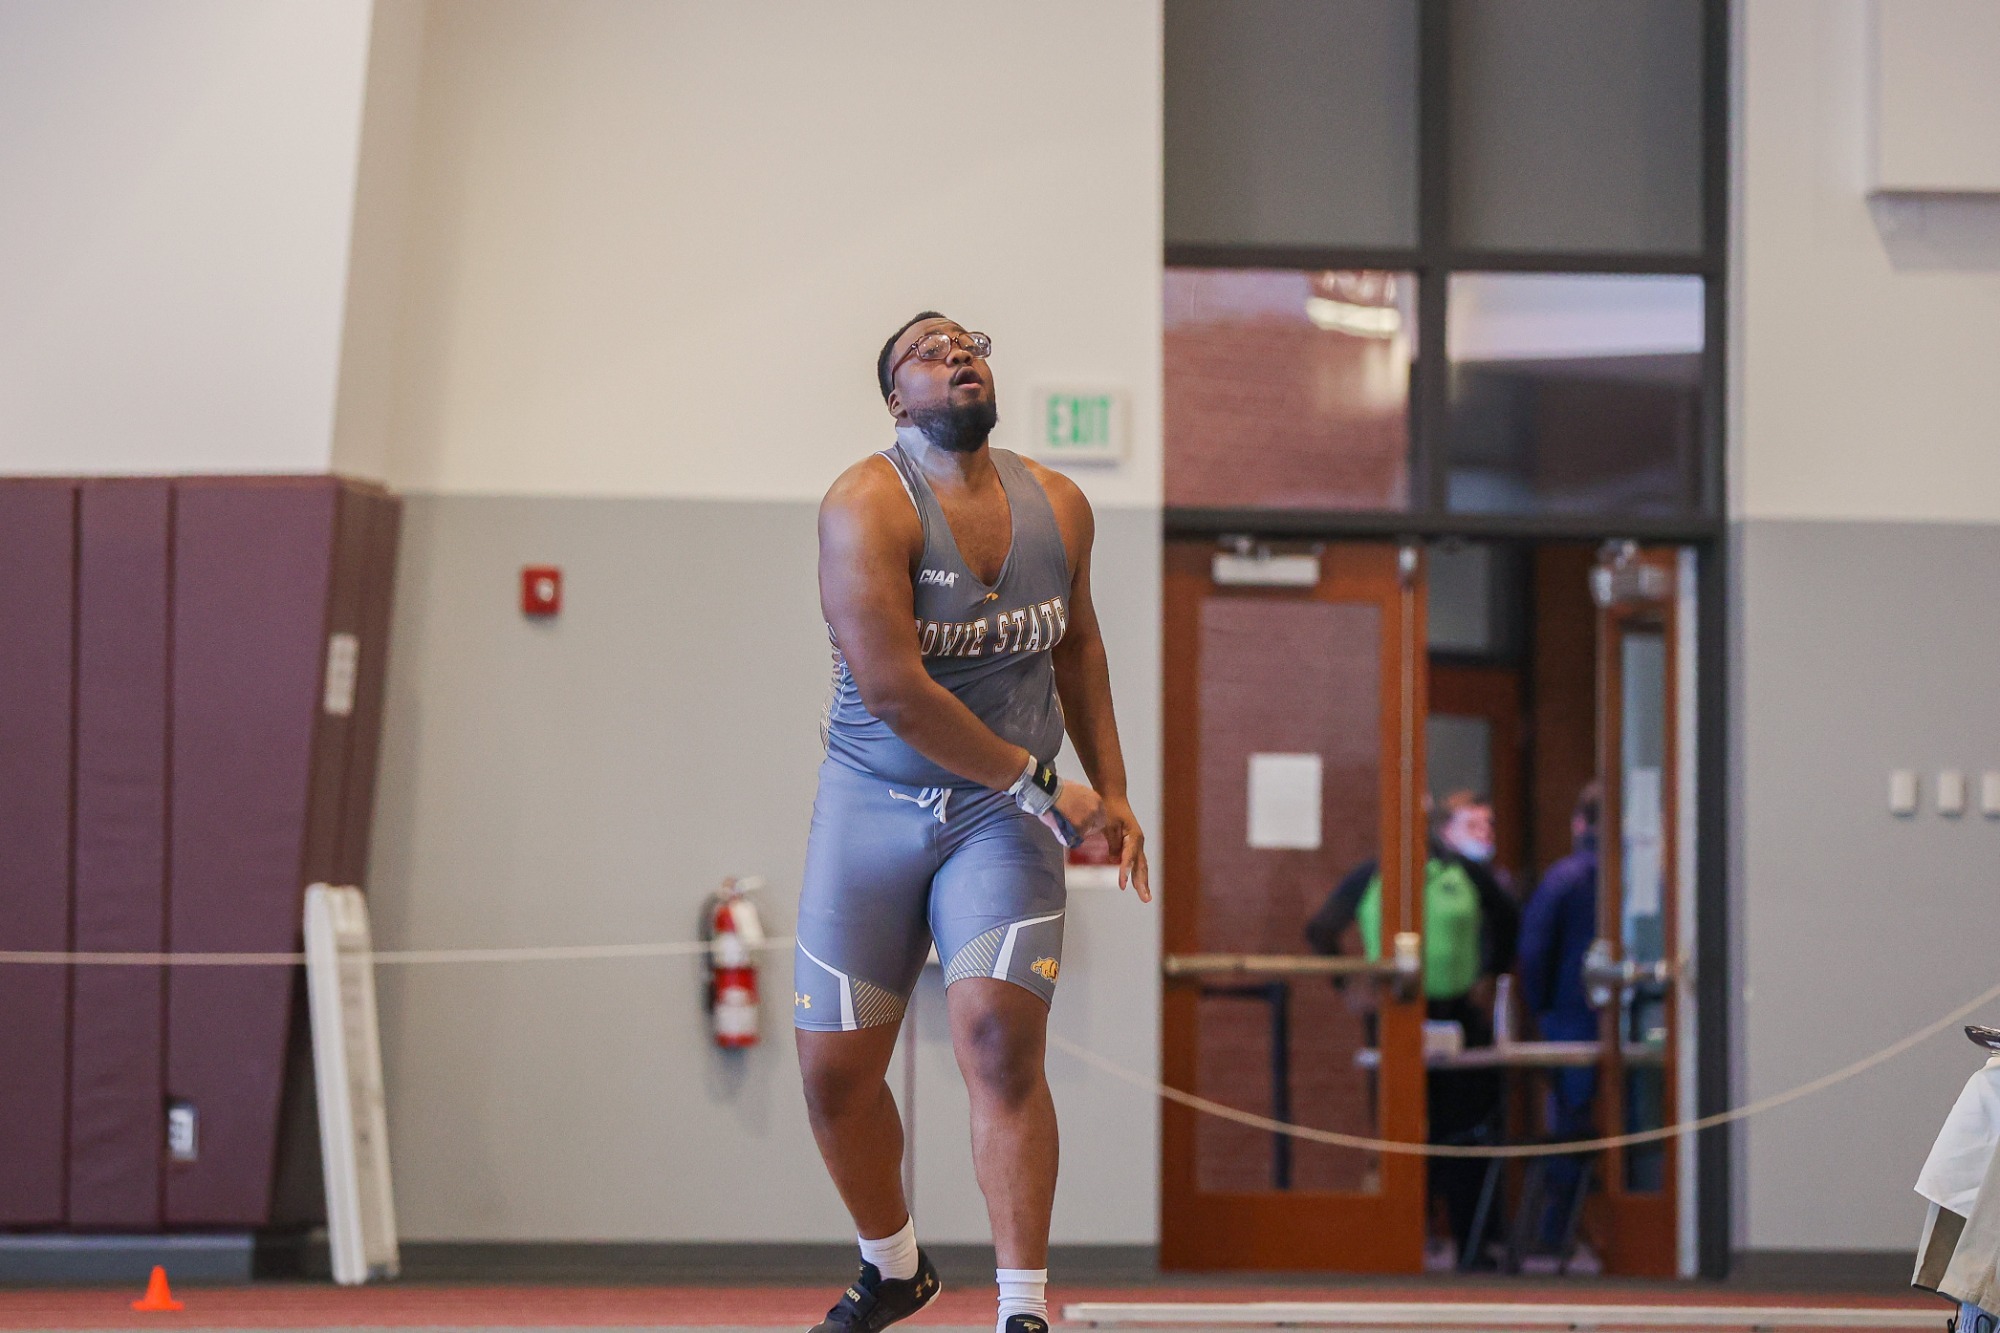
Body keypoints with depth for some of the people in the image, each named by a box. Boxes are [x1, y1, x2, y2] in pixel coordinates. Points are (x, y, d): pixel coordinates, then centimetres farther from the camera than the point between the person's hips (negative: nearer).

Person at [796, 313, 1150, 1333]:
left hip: (1003, 820, 2)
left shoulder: (1058, 507, 5)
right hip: (872, 805, -2)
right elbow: (892, 690, -21)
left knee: (999, 1040, -18)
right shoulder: (868, 506, -14)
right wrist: (1038, 786, -16)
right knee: (835, 1070, 2)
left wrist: (1111, 790, 19)